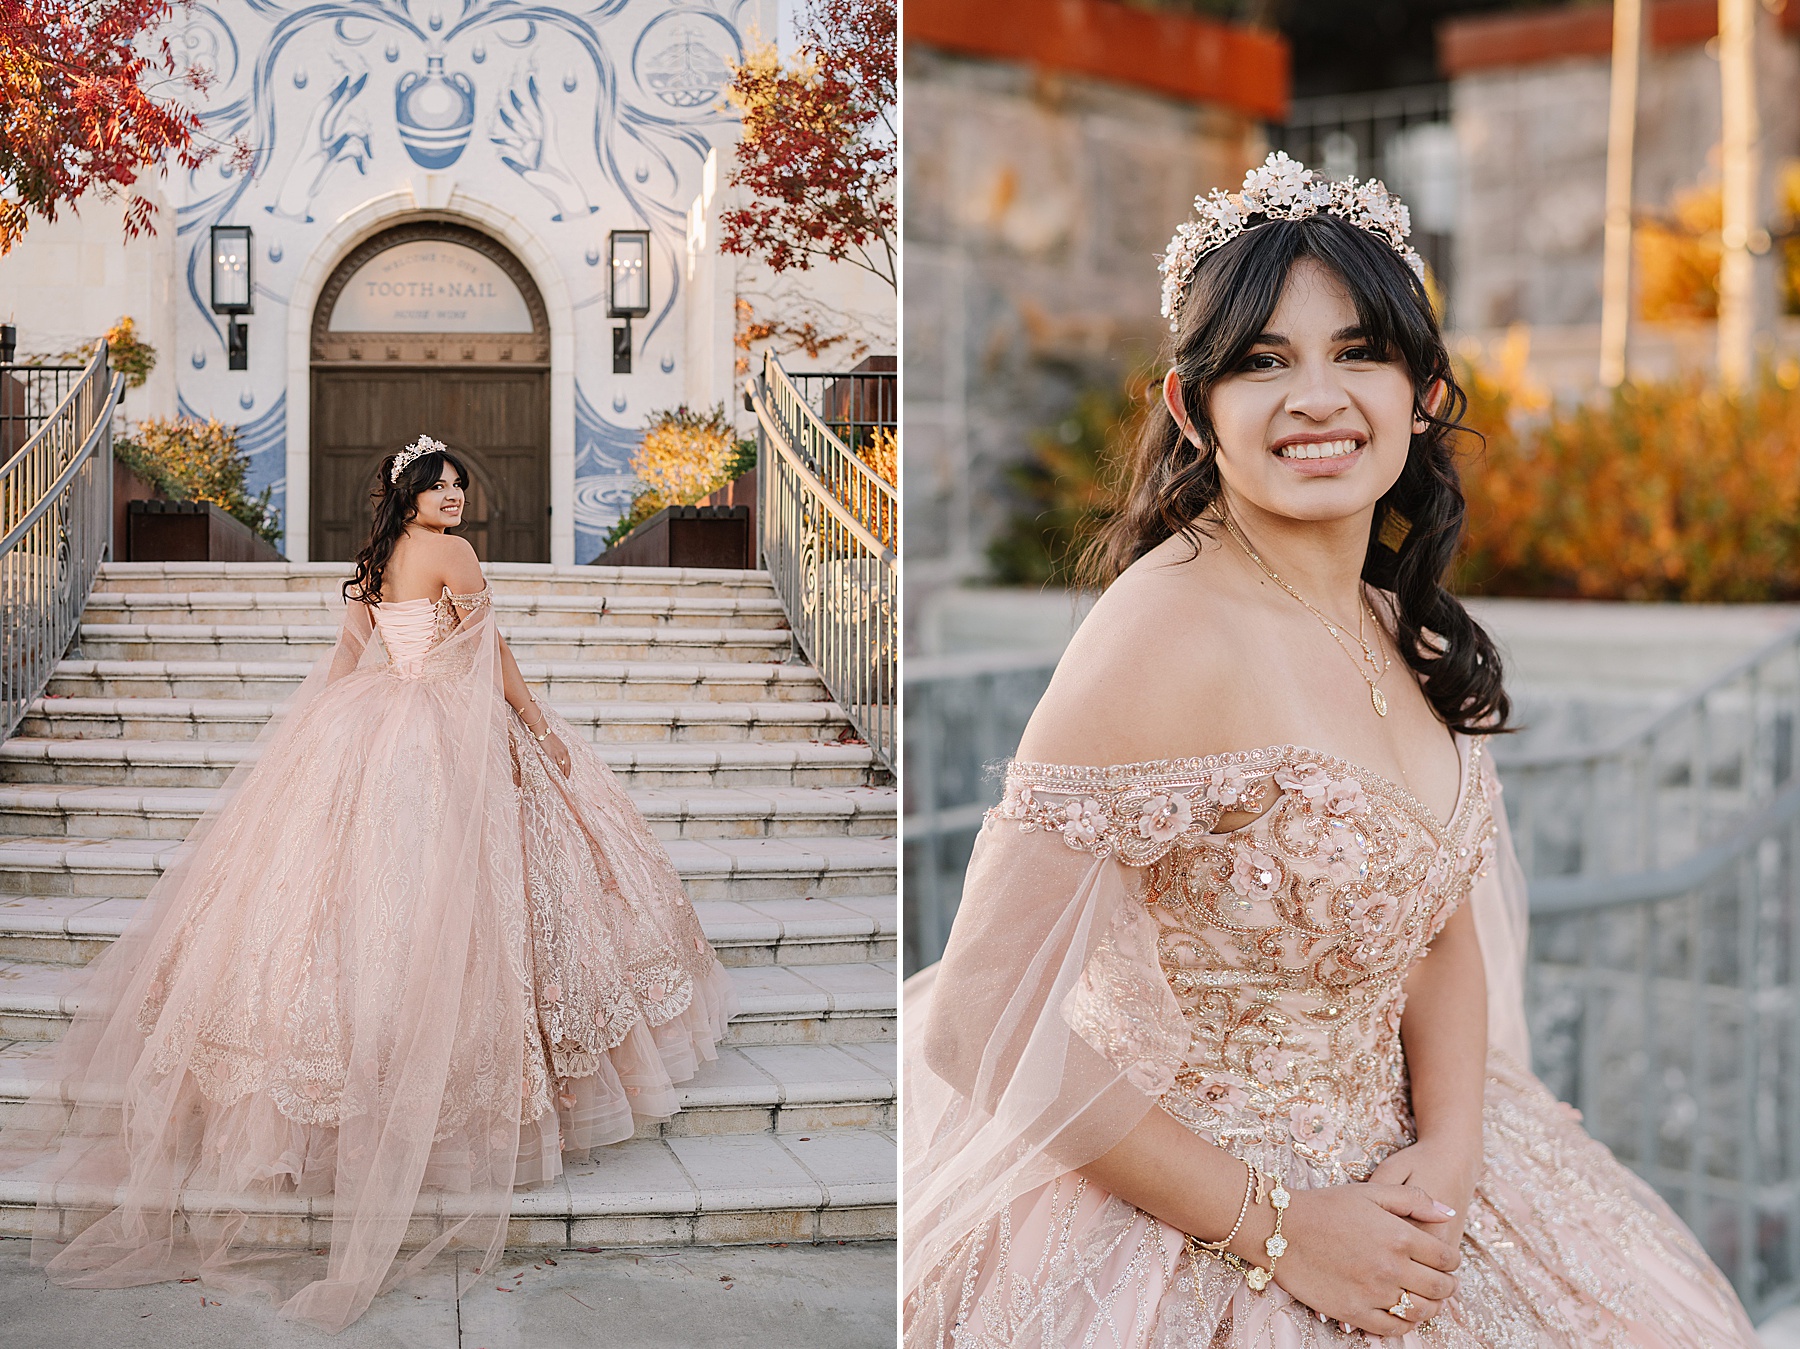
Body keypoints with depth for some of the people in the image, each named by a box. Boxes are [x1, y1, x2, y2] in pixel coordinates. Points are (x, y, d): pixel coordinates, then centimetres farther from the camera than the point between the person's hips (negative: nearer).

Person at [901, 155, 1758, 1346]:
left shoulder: (1397, 622, 1)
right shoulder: (1169, 630, -23)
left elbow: (1442, 932, 8)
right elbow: (980, 1025, -25)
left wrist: (1448, 1152, -9)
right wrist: (1276, 1229, -18)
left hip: (1391, 1181, 7)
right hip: (1181, 1234, -6)